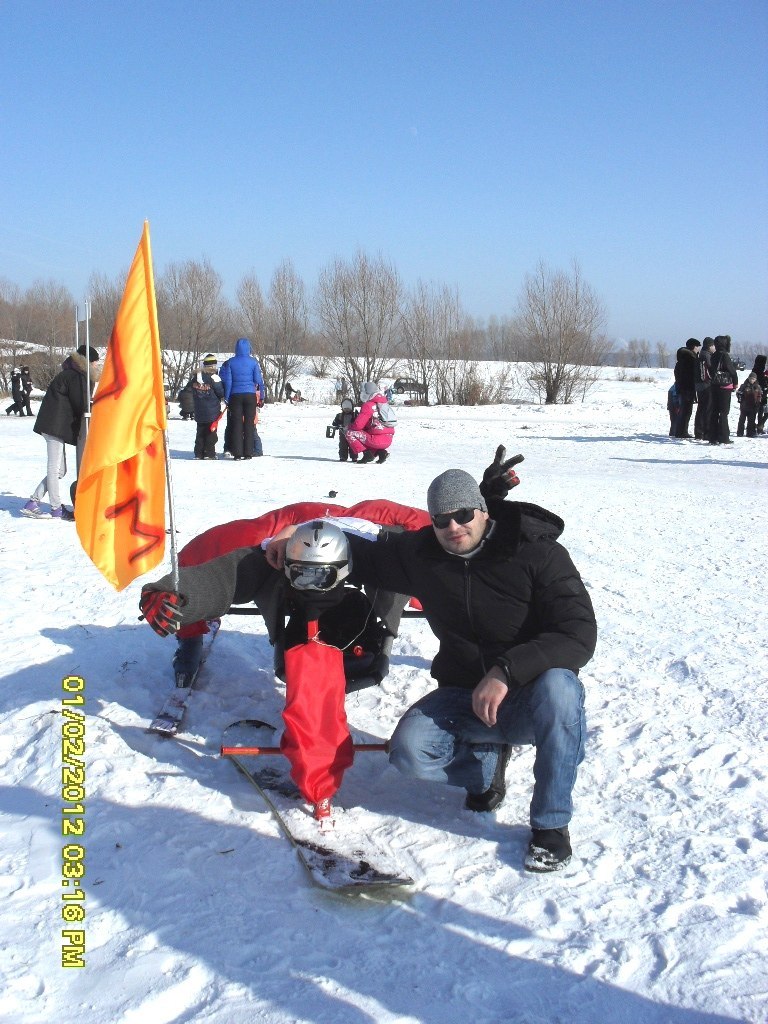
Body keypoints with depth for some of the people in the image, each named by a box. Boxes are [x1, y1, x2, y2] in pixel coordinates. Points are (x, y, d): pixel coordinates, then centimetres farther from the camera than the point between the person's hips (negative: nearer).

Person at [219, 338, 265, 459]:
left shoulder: (230, 363, 1)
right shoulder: (253, 362, -1)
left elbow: (228, 381, 1)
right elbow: (259, 380, 0)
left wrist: (226, 398, 5)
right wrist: (261, 397, 8)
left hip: (235, 396, 1)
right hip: (250, 395, 0)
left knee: (236, 423, 4)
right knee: (249, 423, 4)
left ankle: (237, 452, 0)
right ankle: (248, 452, 1)